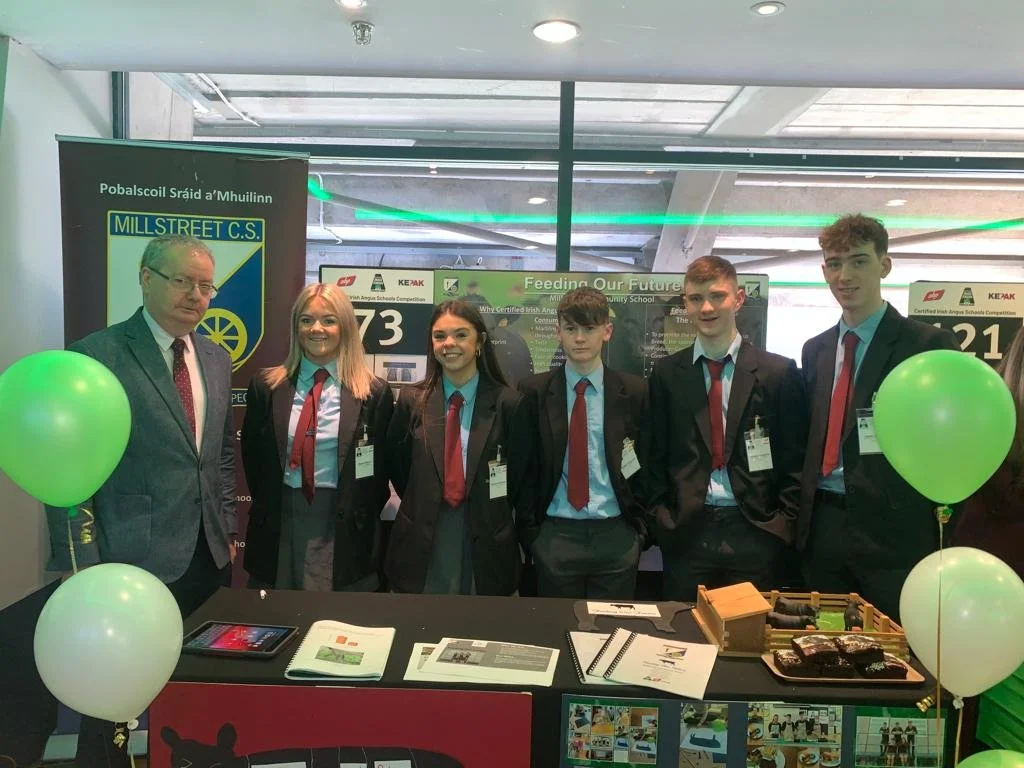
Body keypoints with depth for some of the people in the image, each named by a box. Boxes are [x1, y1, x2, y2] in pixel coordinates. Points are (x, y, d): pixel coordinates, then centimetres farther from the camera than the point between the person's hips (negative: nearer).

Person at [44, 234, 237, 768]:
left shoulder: (216, 360, 9)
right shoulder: (96, 356, -12)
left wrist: (229, 531, 12)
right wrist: (81, 567, -14)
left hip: (207, 558, 6)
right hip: (131, 562, -5)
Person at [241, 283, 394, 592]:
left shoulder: (374, 392, -3)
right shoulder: (266, 386, 3)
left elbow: (383, 464, 3)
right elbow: (251, 454, 11)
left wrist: (363, 518, 1)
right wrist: (266, 506, 9)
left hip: (343, 531, -2)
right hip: (278, 523, 2)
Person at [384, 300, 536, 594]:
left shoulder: (510, 403, -5)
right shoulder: (411, 401, 1)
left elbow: (523, 476, 2)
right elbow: (397, 467, 11)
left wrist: (494, 518, 4)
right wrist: (419, 510, 8)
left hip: (486, 546, -1)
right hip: (421, 545, 1)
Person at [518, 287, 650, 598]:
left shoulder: (634, 391, 1)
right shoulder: (533, 392, -1)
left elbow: (646, 465, 5)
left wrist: (638, 529, 3)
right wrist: (530, 532, 0)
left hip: (616, 537, 1)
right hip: (555, 535, 0)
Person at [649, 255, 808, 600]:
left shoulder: (779, 372, 1)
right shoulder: (666, 373, 4)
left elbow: (795, 459, 2)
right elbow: (657, 456, 8)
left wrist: (783, 523, -4)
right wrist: (661, 516, 0)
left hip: (755, 533, -1)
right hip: (686, 533, 1)